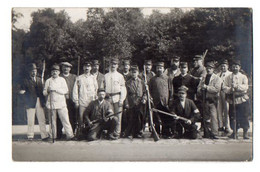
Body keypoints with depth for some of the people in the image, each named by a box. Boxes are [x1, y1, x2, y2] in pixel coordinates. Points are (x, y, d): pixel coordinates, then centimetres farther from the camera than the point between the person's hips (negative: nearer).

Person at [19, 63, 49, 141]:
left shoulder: (39, 80, 15)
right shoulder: (26, 80, 4)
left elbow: (42, 91, 16)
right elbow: (22, 91, 4)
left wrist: (43, 101, 7)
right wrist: (22, 91, -17)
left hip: (39, 102, 3)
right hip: (30, 102, -3)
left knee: (42, 120, 1)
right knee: (30, 121, -1)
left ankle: (44, 135, 4)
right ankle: (30, 136, 11)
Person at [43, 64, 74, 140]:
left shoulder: (62, 80, 9)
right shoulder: (48, 81, 12)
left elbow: (65, 91, -2)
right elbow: (44, 92, 11)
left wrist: (55, 89, -11)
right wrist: (48, 91, -11)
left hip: (61, 103, -1)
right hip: (51, 104, 1)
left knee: (65, 119, -7)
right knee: (53, 121, 3)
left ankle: (70, 135, -6)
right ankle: (53, 136, 11)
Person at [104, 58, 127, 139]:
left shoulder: (120, 76, 8)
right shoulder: (105, 76, 13)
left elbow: (123, 88, 3)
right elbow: (103, 88, 13)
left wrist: (121, 99, -7)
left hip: (117, 98, -1)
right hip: (108, 98, 2)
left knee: (118, 116, -5)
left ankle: (117, 133, 0)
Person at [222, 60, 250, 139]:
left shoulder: (243, 77, 7)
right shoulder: (228, 77, 11)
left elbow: (245, 87, -9)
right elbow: (224, 88, 2)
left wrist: (236, 86, -22)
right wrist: (230, 89, -17)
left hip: (242, 99, -2)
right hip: (232, 99, 2)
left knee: (243, 116, -3)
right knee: (232, 116, 3)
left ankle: (245, 133, 8)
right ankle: (234, 132, 17)